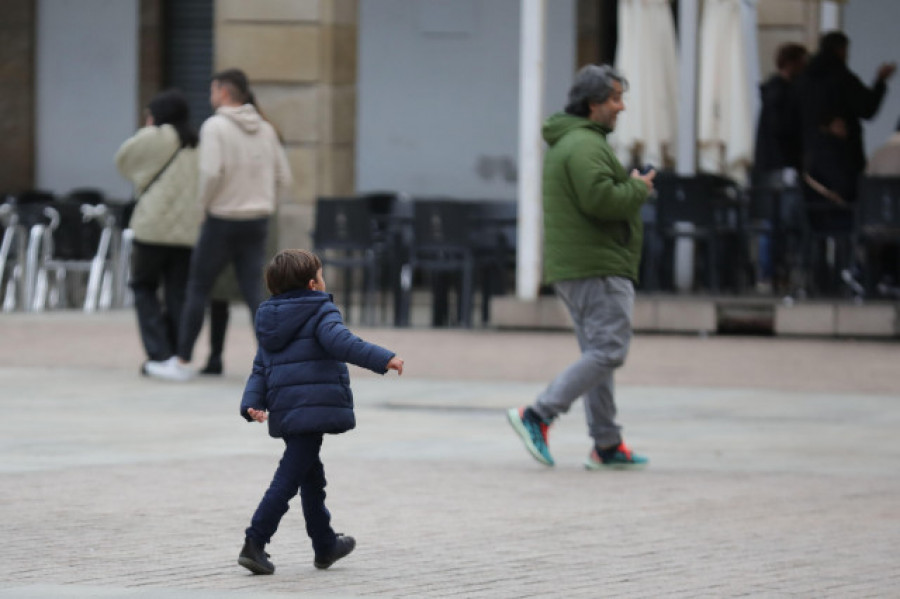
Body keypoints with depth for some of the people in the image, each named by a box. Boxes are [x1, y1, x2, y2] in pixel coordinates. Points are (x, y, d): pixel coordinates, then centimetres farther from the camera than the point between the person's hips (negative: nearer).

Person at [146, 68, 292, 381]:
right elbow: (283, 177, 9)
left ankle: (182, 362, 14)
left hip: (222, 219, -5)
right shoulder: (265, 129, 7)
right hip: (258, 220, 5)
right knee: (253, 291, 3)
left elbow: (211, 172, -22)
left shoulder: (215, 126, -11)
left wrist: (204, 201, -6)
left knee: (198, 288, 8)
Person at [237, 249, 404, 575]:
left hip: (284, 411, 8)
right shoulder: (321, 312, -4)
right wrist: (383, 359, -26)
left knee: (312, 477, 20)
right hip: (314, 406, -8)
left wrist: (252, 404, 8)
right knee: (289, 478, -9)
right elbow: (340, 342, -21)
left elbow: (260, 368, 13)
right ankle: (255, 542, -18)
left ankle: (326, 546, 29)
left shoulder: (269, 320, 19)